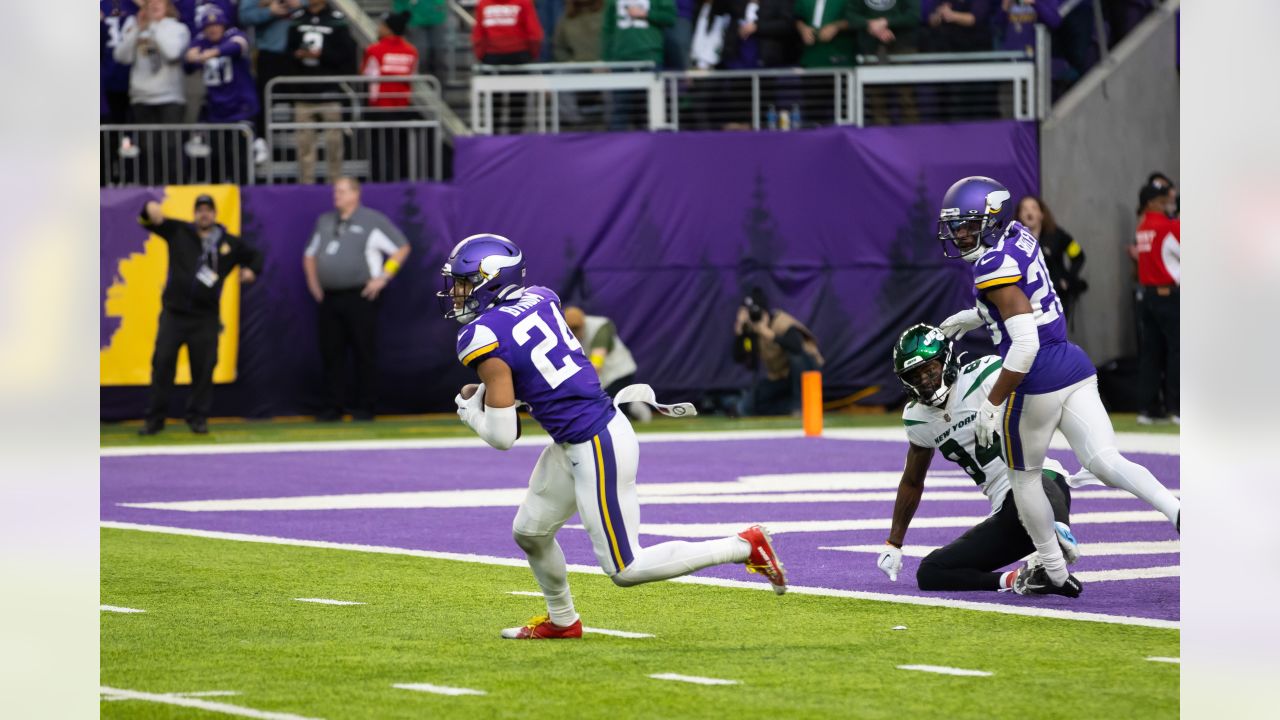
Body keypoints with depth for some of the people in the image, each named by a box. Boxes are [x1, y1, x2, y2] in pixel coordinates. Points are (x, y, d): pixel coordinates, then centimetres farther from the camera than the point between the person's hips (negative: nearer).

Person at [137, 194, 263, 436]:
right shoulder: (178, 232, 6)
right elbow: (149, 220, 4)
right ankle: (154, 418, 3)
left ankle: (198, 416, 14)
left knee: (204, 368, 1)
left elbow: (255, 255, 22)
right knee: (162, 363, -3)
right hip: (173, 313, -1)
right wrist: (151, 210, -19)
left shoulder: (229, 243, 9)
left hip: (205, 317, 1)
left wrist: (251, 270, 1)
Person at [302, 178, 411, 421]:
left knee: (365, 353, -4)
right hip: (329, 298, 5)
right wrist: (312, 281, 14)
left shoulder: (372, 221, 0)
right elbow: (310, 254, 28)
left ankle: (365, 407, 0)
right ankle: (332, 407, 8)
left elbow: (401, 248, 0)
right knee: (331, 353, 3)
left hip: (360, 298, -5)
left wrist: (384, 277, -7)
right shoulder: (325, 222, 17)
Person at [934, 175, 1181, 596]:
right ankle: (1176, 511, -26)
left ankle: (1054, 572, 24)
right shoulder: (1020, 238, 10)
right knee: (1105, 463, -3)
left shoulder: (994, 268, -17)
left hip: (1037, 382, -8)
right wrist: (972, 318, 33)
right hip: (1075, 367, 8)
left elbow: (1025, 343, -23)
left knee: (1023, 476, 14)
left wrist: (992, 403, -18)